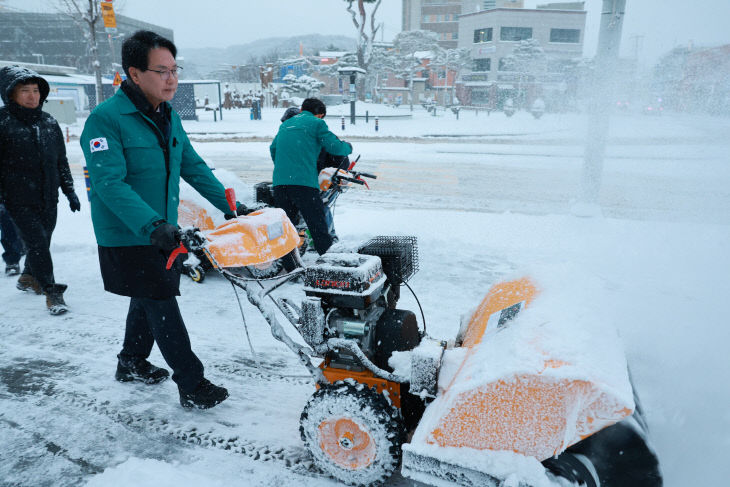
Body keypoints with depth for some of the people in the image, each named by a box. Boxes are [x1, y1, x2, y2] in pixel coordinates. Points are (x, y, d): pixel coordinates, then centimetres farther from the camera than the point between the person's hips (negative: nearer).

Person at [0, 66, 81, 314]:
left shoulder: (49, 123, 9)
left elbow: (61, 161, 16)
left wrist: (69, 191, 14)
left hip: (48, 198, 5)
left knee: (43, 241, 14)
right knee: (37, 243, -9)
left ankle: (28, 277, 38)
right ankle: (51, 292, 1)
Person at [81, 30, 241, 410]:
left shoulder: (169, 117, 6)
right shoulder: (106, 119, -18)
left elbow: (194, 168, 10)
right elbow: (109, 184, -26)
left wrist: (231, 207, 4)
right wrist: (152, 225, -38)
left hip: (163, 232, 8)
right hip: (127, 239, -8)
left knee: (149, 301, 20)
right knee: (163, 308, -4)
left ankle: (132, 363, 42)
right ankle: (192, 386, 8)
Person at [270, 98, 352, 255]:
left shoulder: (285, 125, 24)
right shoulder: (317, 123, 4)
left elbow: (273, 148, 32)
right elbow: (334, 147, -1)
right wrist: (348, 147, 20)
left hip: (279, 182, 6)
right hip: (304, 182, -6)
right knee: (318, 226, -5)